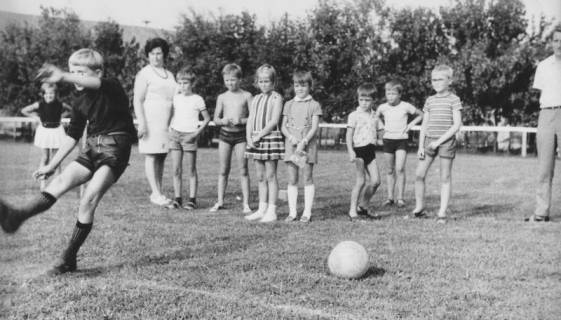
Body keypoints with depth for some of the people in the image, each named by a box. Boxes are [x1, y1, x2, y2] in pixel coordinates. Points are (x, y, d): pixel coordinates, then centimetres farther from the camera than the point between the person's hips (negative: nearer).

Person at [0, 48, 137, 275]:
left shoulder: (112, 88, -10)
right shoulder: (80, 100, 10)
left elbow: (95, 84, -36)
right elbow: (73, 135, 17)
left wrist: (63, 77, -53)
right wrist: (52, 165, 14)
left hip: (115, 149, -6)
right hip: (92, 148, 7)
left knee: (88, 201, -16)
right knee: (61, 181, -16)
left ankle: (69, 259, -8)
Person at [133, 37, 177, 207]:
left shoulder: (169, 75, 19)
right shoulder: (144, 74, -1)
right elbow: (137, 100, -7)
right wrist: (142, 123, -16)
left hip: (167, 122, 6)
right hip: (151, 121, -6)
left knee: (162, 157, 5)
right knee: (151, 156, -8)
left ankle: (158, 192, 8)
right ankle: (156, 193, -10)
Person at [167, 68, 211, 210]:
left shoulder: (197, 99, -1)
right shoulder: (175, 98, 10)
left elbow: (207, 118, 2)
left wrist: (198, 131, -9)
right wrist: (170, 130, 5)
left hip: (189, 135, -4)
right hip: (175, 134, 4)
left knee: (191, 170, 1)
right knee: (176, 170, 2)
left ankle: (192, 199, 5)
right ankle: (177, 199, 8)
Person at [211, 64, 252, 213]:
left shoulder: (246, 96, 0)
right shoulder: (222, 97, 6)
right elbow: (216, 119, 8)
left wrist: (241, 120, -19)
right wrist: (223, 121, -13)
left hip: (241, 135, -2)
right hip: (225, 134, 2)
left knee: (243, 170, -2)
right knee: (223, 170, 7)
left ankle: (246, 204, 1)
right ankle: (220, 202, 14)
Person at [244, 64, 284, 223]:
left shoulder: (276, 98, -4)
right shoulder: (255, 99, 15)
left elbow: (274, 121, -12)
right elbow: (250, 120, 11)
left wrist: (259, 135, -15)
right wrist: (249, 137, -5)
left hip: (271, 138, -6)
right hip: (256, 140, 6)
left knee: (270, 176, -3)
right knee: (260, 177, 10)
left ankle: (271, 211, 0)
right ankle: (262, 209, 16)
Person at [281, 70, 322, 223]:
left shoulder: (314, 105, 2)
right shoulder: (289, 105, 12)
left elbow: (314, 127, -6)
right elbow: (283, 126, 8)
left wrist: (303, 142, -17)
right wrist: (291, 137, -11)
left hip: (307, 144, -3)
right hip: (291, 144, 3)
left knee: (308, 179, 0)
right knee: (292, 180, 4)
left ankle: (307, 212, 4)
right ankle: (292, 212, 8)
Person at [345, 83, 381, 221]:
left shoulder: (374, 115, 13)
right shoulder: (354, 115, -5)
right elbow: (349, 135, -9)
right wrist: (350, 151, -19)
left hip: (370, 150, 6)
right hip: (359, 149, -6)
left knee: (375, 181, 0)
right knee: (361, 181, -6)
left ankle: (363, 206, 16)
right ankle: (353, 210, 3)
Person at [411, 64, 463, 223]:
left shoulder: (454, 100, -3)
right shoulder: (430, 100, 10)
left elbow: (457, 125, -9)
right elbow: (424, 125, 13)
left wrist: (439, 141, -14)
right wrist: (421, 146, 5)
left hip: (446, 141, -4)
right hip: (429, 140, 4)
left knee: (445, 177, 2)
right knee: (419, 174, 0)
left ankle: (442, 213, 8)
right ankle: (419, 209, 14)